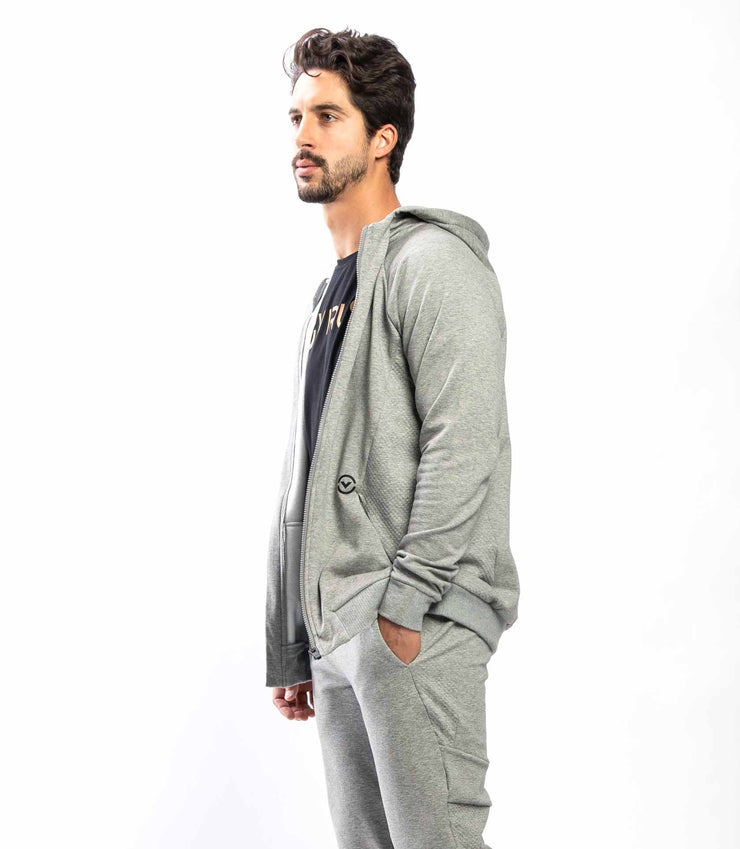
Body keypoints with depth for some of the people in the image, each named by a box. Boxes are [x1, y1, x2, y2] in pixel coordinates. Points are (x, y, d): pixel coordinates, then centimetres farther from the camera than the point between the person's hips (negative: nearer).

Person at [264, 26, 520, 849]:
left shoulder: (434, 263, -6)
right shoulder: (329, 292, 21)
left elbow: (464, 450, -17)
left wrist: (402, 602, -20)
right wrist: (290, 650, 19)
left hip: (418, 625, -9)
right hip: (335, 630, 9)